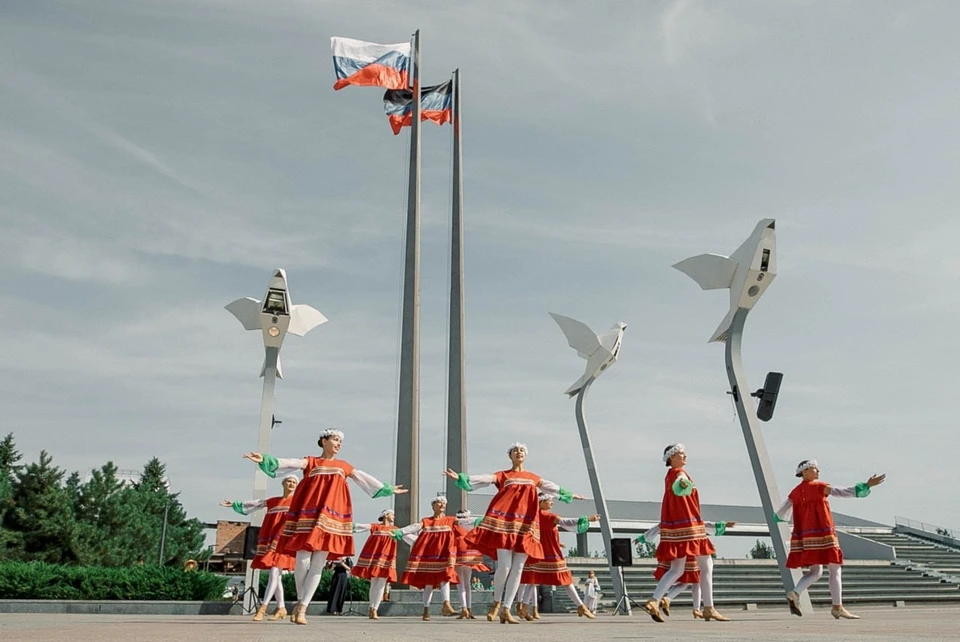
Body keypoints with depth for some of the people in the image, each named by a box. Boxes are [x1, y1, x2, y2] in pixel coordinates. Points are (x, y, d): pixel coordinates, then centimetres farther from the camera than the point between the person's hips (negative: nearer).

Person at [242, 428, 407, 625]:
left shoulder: (344, 466, 19)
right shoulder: (310, 462, 7)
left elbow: (366, 479, 25)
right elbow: (289, 463, -10)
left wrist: (387, 489, 27)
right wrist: (265, 459, -27)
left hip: (331, 517, 3)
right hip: (308, 515, -3)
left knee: (318, 565, -2)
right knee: (302, 561, -6)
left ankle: (302, 608, 3)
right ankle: (301, 601, 18)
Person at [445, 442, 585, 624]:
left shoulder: (533, 477, 21)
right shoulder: (503, 475, 9)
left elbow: (552, 487, 33)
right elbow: (484, 479, -5)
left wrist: (569, 495, 41)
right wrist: (461, 477, -19)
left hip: (524, 525, 4)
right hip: (504, 523, -4)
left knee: (517, 568, -1)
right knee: (504, 566, -11)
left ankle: (506, 609, 5)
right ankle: (496, 602, 13)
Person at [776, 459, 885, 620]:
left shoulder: (795, 492, 12)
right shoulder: (819, 486, -4)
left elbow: (781, 515, 13)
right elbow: (843, 492, -13)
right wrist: (866, 485, -11)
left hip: (804, 536, 7)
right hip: (821, 534, -6)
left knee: (815, 571, 12)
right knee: (835, 570, 3)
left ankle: (795, 593, -9)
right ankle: (837, 607, 2)